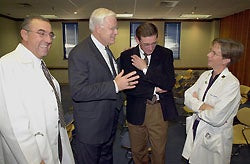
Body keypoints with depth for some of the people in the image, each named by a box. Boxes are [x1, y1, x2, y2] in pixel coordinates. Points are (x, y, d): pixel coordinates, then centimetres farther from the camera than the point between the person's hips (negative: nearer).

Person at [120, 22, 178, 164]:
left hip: (160, 110, 0)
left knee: (159, 152, 16)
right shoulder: (127, 56, -4)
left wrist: (146, 69, -17)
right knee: (138, 151, 19)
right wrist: (154, 90, -12)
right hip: (136, 110, 0)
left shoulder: (166, 54, -2)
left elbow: (170, 83, -13)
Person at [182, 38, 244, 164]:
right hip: (195, 131, 6)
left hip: (214, 140, -5)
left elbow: (216, 118, -25)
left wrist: (196, 103, -10)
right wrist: (203, 105, -20)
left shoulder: (232, 83, -20)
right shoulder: (205, 75, 2)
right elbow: (187, 97, -3)